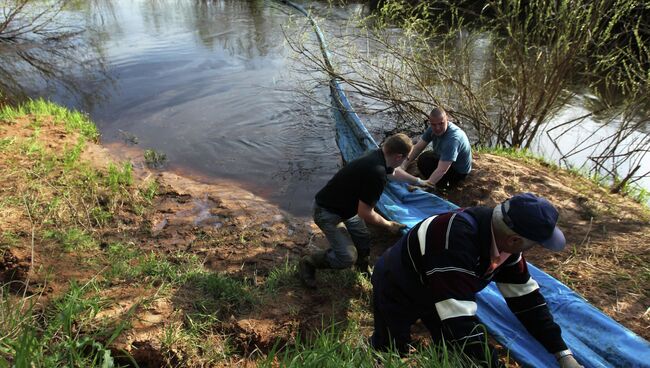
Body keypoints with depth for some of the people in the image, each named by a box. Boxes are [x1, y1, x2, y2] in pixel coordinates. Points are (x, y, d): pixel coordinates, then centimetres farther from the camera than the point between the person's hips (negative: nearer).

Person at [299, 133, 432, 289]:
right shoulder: (376, 173, -34)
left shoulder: (378, 155, -5)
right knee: (347, 258, -10)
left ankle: (364, 270, 40)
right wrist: (388, 225, -9)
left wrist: (419, 181, 32)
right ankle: (308, 263, 11)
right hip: (327, 212, -9)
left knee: (363, 238, 15)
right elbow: (365, 213, -25)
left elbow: (394, 172, 21)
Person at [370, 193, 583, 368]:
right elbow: (459, 320, -44)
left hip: (432, 291, 7)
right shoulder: (456, 239, -43)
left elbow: (524, 296, -4)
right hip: (396, 288, -6)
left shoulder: (504, 237, -16)